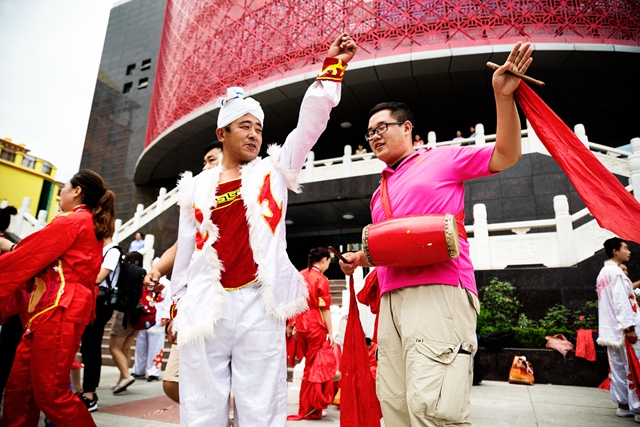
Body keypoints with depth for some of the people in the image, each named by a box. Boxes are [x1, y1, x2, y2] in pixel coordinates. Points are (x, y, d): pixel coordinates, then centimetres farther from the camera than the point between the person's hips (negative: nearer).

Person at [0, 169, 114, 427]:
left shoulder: (73, 220, -8)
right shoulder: (91, 225, 22)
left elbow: (31, 256, -6)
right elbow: (40, 254, 24)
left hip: (59, 311, -10)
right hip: (53, 311, 10)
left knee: (49, 393, -6)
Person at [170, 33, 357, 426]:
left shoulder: (273, 171, 10)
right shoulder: (195, 187, 14)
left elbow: (310, 123, 3)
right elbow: (186, 248, 16)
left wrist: (332, 68, -1)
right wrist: (178, 303, 15)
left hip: (258, 304, -1)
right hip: (205, 306, 2)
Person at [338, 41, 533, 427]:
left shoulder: (443, 158, 10)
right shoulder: (380, 193, 27)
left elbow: (506, 155, 2)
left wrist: (504, 97, -10)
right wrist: (359, 259, 14)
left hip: (439, 291, -7)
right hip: (391, 299, 7)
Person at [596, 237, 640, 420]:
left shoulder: (603, 273, 17)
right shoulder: (616, 271, -13)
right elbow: (621, 301, -19)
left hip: (610, 329, 9)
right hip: (621, 329, -9)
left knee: (618, 368, 12)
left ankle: (623, 404, 18)